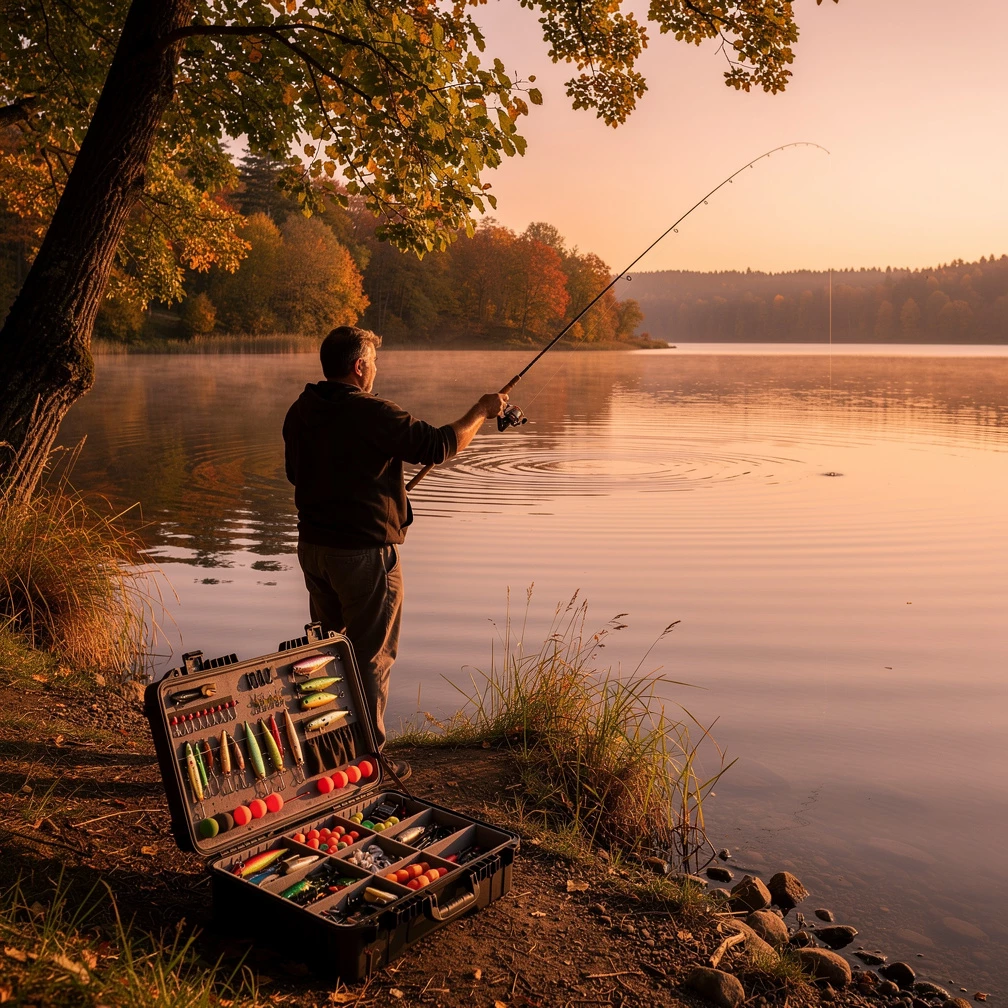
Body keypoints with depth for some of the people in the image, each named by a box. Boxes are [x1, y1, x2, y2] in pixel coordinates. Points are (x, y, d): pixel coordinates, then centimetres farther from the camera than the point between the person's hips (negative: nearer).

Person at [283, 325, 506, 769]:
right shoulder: (372, 414, -19)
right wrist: (482, 411, -3)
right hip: (364, 551, -8)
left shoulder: (300, 412, 5)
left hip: (312, 546, 8)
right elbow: (438, 445, -18)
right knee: (370, 656, 3)